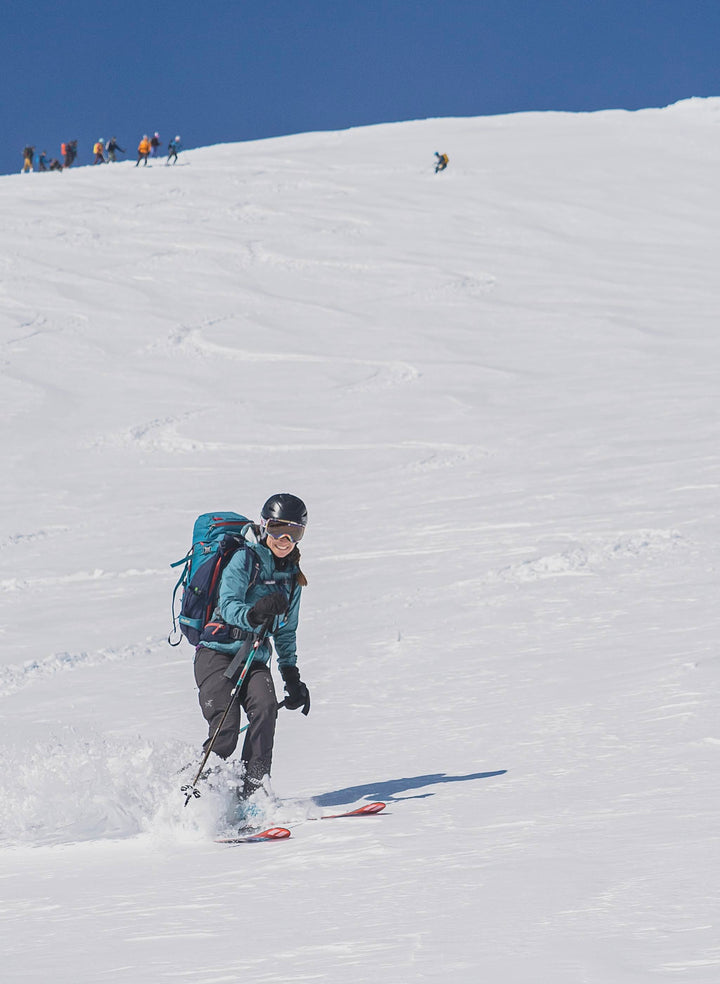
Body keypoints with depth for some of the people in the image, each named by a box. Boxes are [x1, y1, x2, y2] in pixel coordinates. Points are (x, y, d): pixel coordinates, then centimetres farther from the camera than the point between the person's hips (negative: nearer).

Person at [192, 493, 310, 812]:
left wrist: (292, 677, 20)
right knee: (226, 727, -21)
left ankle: (252, 794, -28)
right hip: (218, 652, -5)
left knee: (265, 709, -24)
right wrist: (254, 614, -40)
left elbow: (285, 631, 26)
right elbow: (227, 606, -19)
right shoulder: (245, 559, -5)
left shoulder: (292, 575, 16)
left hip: (255, 660, 5)